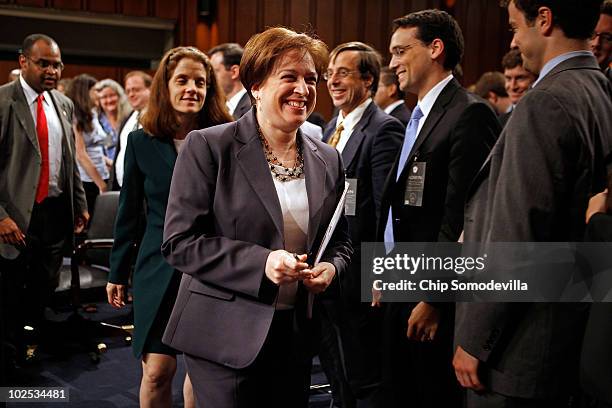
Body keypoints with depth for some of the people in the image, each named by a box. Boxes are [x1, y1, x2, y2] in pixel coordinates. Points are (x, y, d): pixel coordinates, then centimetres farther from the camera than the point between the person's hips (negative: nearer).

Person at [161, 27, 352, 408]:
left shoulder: (328, 159, 8)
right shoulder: (208, 147, -8)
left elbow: (340, 239, 17)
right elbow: (180, 241, -12)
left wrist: (332, 267, -6)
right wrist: (260, 262, -22)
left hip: (297, 335, 5)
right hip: (227, 335, -4)